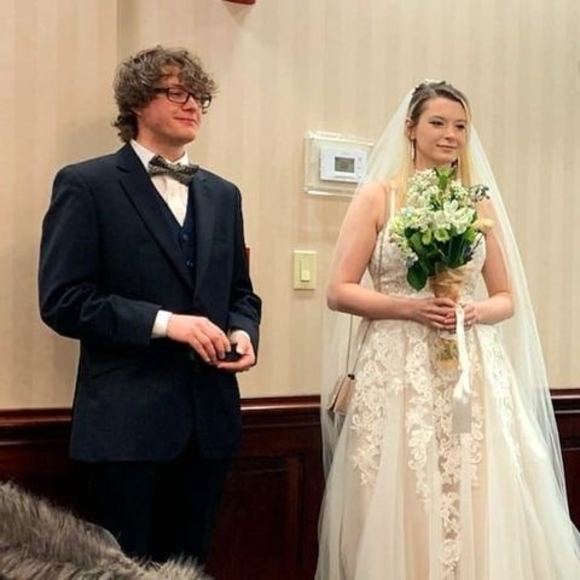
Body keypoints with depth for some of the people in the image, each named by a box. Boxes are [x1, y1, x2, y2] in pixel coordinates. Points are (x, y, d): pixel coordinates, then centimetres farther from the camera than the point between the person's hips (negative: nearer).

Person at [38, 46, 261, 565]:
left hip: (209, 419, 6)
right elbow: (63, 300, -12)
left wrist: (243, 332, -4)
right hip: (126, 422, -5)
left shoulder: (222, 195, 14)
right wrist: (164, 322, -19)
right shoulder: (86, 185, -4)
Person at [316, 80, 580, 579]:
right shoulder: (378, 197, 2)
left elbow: (506, 299, 14)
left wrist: (474, 312, -8)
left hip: (473, 374, 3)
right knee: (400, 512, 1)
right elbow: (340, 291, -3)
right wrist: (410, 307, -16)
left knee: (483, 512, 2)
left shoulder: (479, 203, 11)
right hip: (398, 374, -3)